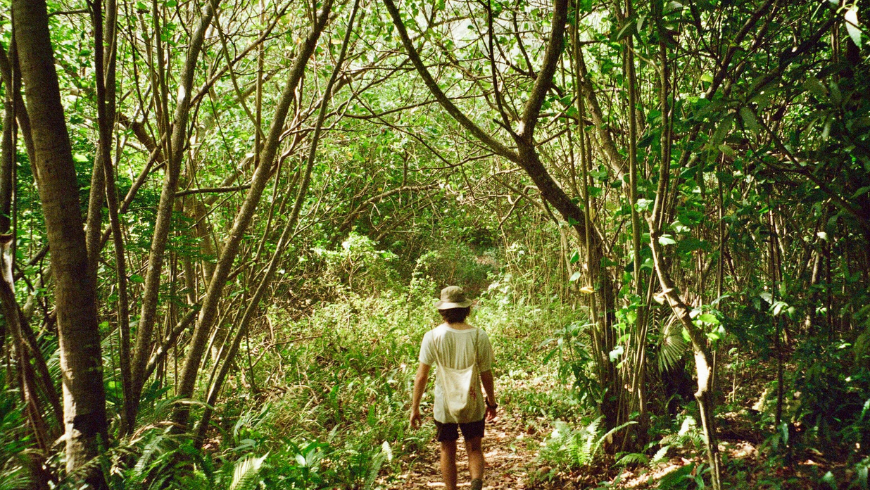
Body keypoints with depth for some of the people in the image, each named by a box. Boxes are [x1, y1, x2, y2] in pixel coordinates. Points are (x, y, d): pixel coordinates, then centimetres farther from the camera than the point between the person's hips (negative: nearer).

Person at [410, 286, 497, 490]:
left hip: (444, 405, 0)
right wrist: (491, 402, 12)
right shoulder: (479, 336, -9)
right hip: (473, 404, 1)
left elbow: (421, 376, -8)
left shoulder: (432, 337, -10)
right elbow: (486, 375, -3)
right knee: (474, 449, 13)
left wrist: (415, 408, 2)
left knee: (448, 451, 16)